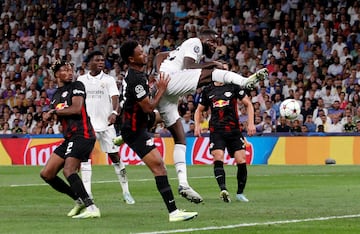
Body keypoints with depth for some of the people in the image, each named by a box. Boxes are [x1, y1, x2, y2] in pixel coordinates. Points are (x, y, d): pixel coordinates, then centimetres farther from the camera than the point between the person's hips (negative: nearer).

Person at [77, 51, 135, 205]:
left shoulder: (108, 80, 2)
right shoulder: (81, 80, 8)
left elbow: (115, 98, -10)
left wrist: (114, 112, -29)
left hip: (105, 123, -2)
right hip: (87, 124, 2)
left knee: (114, 156, 0)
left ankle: (125, 191, 7)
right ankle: (87, 193, -1)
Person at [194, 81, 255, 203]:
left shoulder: (233, 87, 5)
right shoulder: (207, 90, 12)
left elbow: (248, 104, 8)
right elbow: (199, 110, 23)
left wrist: (251, 123, -1)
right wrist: (197, 125, 7)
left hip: (234, 131, -1)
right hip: (216, 132, 1)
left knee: (241, 161, -8)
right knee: (218, 157, -22)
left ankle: (240, 193, 10)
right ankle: (223, 189, -34)